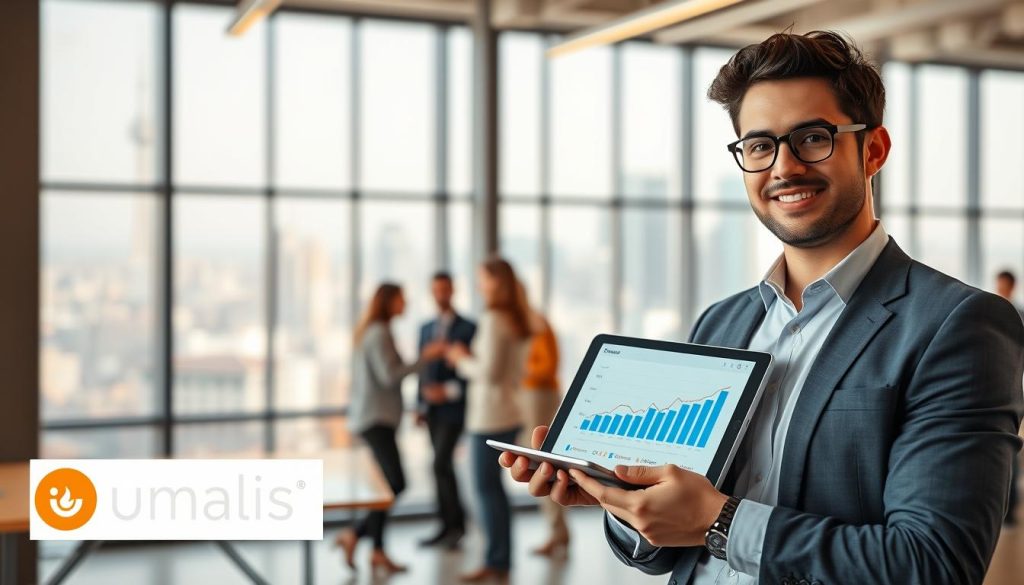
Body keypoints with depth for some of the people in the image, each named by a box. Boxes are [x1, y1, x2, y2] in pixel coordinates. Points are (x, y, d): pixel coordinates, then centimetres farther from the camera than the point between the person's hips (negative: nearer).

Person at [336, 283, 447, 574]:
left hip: (374, 417, 10)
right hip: (376, 418, -10)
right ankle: (354, 534, -7)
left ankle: (378, 552, 3)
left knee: (386, 485, 5)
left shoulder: (370, 332, 18)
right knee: (396, 484, -14)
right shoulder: (380, 333, -11)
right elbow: (389, 376, -18)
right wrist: (425, 357, -15)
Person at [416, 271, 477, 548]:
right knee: (443, 465, 8)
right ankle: (457, 523, 17)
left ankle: (450, 524, -6)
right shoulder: (426, 328, 14)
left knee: (441, 463, -15)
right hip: (432, 408, 6)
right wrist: (421, 405, 8)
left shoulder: (468, 328, -4)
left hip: (454, 406, -6)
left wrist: (450, 390, -17)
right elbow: (423, 369, 15)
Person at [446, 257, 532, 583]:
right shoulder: (518, 319, 11)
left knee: (487, 488, -2)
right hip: (508, 412, 9)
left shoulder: (493, 319, -15)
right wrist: (470, 360, 14)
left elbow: (489, 371, -20)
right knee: (493, 486, 15)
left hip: (489, 417, -9)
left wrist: (462, 360, -2)